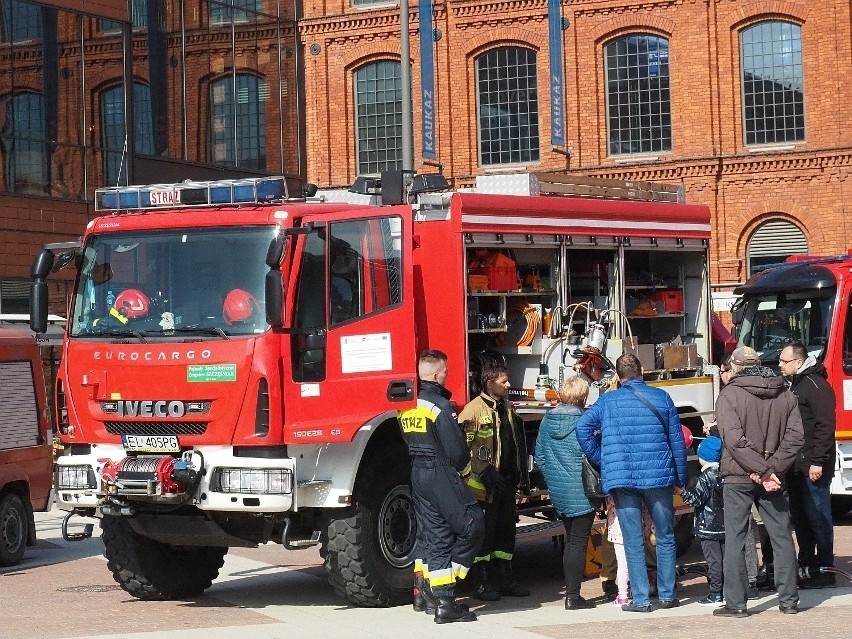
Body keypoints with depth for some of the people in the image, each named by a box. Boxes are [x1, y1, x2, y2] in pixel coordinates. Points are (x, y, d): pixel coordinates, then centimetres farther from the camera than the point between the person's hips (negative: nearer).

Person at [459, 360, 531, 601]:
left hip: (506, 483, 8)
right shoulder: (475, 409, -14)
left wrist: (520, 474, 20)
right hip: (484, 486, -8)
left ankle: (506, 580, 22)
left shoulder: (506, 407, 13)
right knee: (484, 535, -1)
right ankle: (483, 584, 6)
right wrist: (483, 473, -18)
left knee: (506, 532, 13)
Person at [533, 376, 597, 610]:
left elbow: (539, 456, 10)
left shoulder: (548, 420, 5)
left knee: (570, 540, 17)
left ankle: (570, 592, 20)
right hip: (581, 492, -6)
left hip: (558, 491, 6)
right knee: (578, 542, -1)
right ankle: (573, 596, -2)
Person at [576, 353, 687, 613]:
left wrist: (602, 461, 2)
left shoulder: (608, 401, 4)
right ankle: (667, 594, 17)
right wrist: (680, 477, 13)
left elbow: (583, 427, -7)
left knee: (633, 542, 3)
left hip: (621, 478, -1)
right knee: (665, 538, 14)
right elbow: (677, 440, 6)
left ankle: (641, 599, 2)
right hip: (658, 477, 1)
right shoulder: (661, 398, 5)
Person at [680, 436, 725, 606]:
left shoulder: (705, 477, -13)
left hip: (708, 526, -7)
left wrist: (682, 492, -11)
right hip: (725, 525, 7)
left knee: (713, 559, -4)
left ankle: (716, 595, -3)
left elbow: (696, 499, -18)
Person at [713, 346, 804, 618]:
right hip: (772, 478, 4)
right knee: (781, 538, 10)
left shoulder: (729, 394, -8)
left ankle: (735, 603, 2)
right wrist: (771, 470, -9)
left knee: (734, 541, 2)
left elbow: (735, 440, -19)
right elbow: (795, 437, -3)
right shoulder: (785, 394, 6)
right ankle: (789, 600, 11)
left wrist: (764, 471, -17)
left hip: (737, 477, -3)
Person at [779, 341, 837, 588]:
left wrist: (818, 462, -21)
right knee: (800, 517, 12)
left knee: (817, 517, -5)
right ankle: (806, 566, 20)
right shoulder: (793, 386, 18)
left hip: (812, 467, -9)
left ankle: (824, 570, -2)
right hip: (796, 466, 9)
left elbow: (826, 425, -17)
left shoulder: (816, 386, -11)